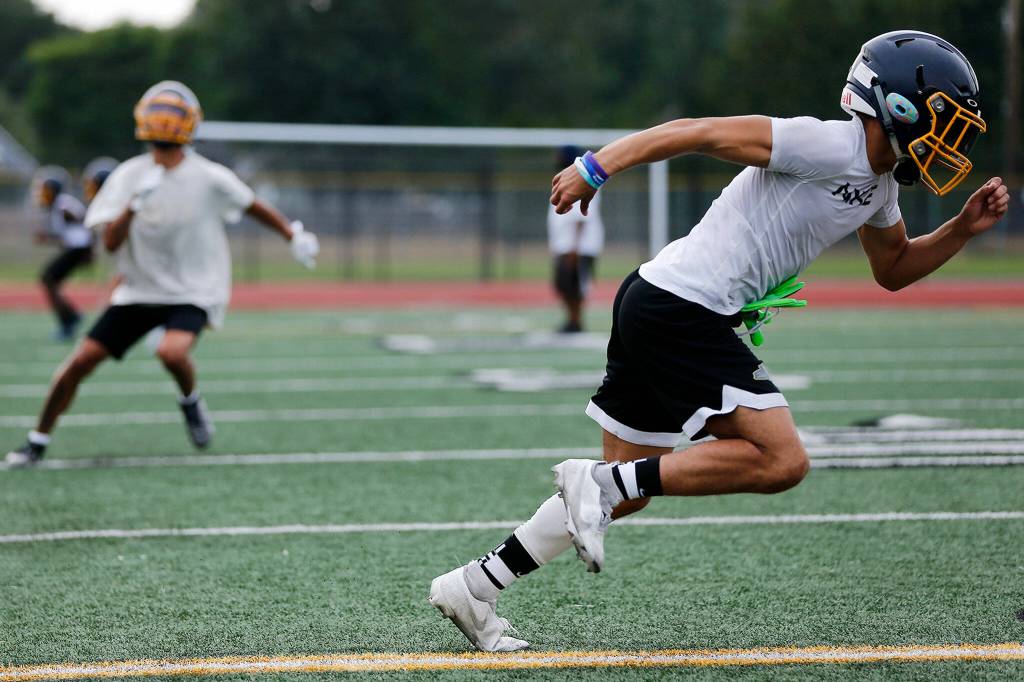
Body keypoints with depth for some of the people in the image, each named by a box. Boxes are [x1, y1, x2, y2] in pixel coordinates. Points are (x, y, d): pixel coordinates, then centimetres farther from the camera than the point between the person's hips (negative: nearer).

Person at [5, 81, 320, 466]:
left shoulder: (209, 179, -10)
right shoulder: (128, 177, -3)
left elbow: (255, 208, 6)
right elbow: (110, 243, -11)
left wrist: (295, 236, 10)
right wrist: (134, 205, -25)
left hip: (193, 292, -3)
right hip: (139, 290, 3)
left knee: (171, 352, -33)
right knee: (81, 361, -4)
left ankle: (190, 402, 3)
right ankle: (37, 442, 12)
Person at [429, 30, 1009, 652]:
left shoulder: (879, 187, 16)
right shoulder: (827, 146, -14)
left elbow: (895, 269, 33)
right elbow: (699, 132, -14)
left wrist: (964, 229, 18)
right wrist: (597, 168, -15)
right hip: (684, 313, -10)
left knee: (626, 490, 13)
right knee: (781, 461, -11)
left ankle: (473, 587, 16)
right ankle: (601, 481, -11)